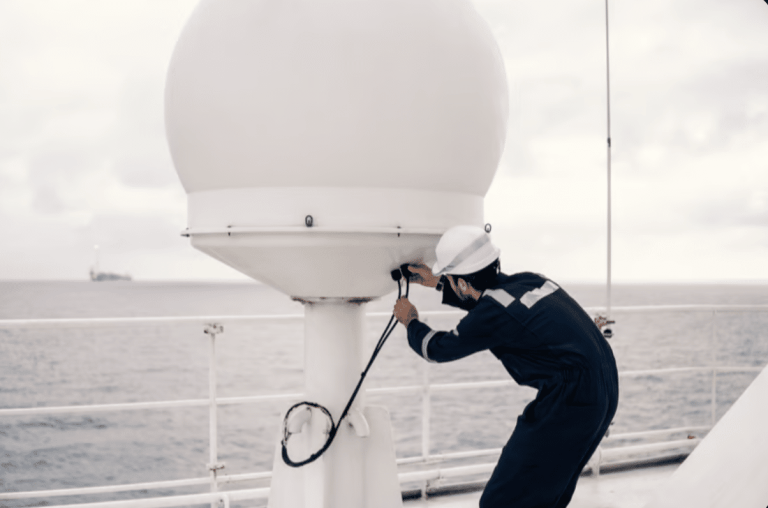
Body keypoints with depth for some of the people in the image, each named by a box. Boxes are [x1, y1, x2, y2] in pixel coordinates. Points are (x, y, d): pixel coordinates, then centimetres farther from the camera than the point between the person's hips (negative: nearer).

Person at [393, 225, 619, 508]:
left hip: (568, 402, -9)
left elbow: (439, 349, 6)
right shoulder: (526, 282, 10)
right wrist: (436, 282, 41)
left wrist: (410, 323, 26)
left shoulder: (492, 317, -13)